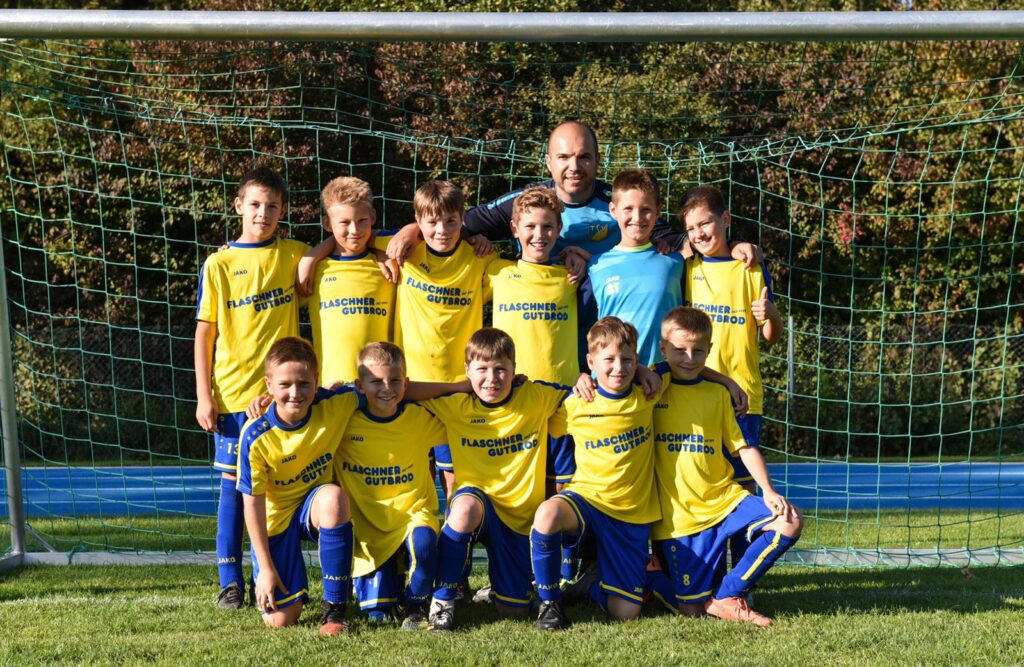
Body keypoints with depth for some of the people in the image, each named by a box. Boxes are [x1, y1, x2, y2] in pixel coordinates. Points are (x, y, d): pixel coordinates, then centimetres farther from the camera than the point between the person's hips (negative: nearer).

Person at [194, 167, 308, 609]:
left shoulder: (295, 255, 5)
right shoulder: (219, 264, 1)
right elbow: (204, 333, 3)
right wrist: (204, 396, -2)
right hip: (233, 391, -1)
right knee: (233, 483, 2)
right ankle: (230, 581, 9)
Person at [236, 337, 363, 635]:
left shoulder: (334, 405, -19)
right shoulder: (256, 436, -23)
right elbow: (253, 502, -16)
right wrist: (266, 568, -14)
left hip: (315, 508, 1)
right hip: (276, 518, -1)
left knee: (333, 496, -38)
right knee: (280, 620, -10)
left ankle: (334, 609, -24)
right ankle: (295, 587, 32)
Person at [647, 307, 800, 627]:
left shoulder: (716, 393, 9)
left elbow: (743, 447, 7)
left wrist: (768, 491, -4)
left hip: (723, 500, 4)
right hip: (678, 514, -4)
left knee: (789, 523, -14)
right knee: (691, 609, -6)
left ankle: (726, 596, -1)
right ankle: (651, 576, 29)